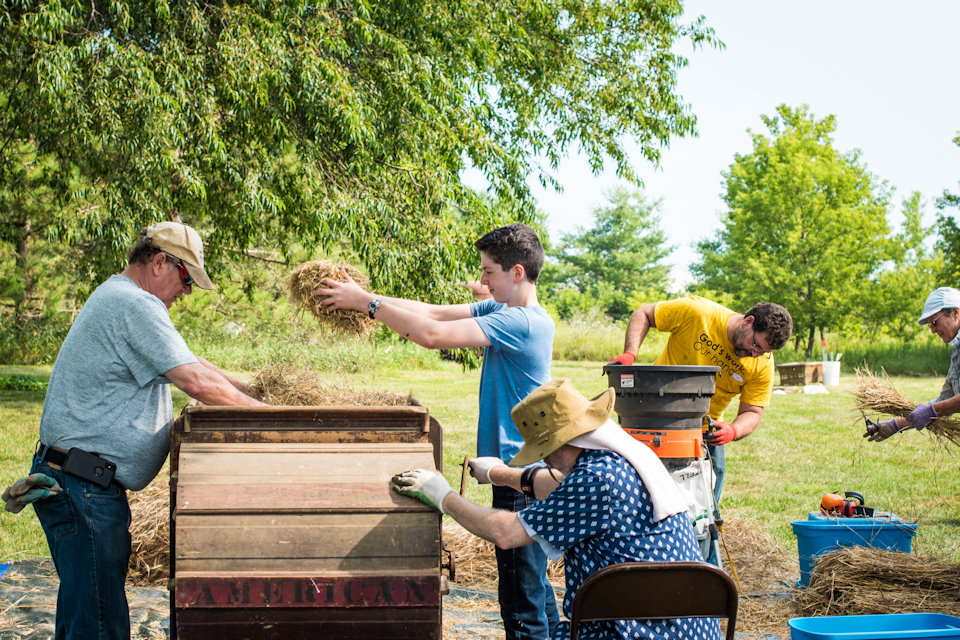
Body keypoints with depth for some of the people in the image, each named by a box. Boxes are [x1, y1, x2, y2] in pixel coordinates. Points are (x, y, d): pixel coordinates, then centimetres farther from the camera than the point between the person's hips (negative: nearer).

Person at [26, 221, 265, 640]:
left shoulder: (117, 299, 19)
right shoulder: (135, 305, -15)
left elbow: (189, 365, 24)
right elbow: (196, 382, -21)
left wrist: (252, 392, 18)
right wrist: (261, 411, -8)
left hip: (81, 483, 11)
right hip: (82, 485, -11)